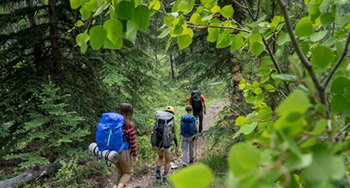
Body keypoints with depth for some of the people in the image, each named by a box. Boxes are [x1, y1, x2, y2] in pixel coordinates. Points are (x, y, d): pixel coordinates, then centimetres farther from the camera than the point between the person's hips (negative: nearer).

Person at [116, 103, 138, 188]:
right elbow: (132, 142, -14)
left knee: (120, 172, 23)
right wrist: (135, 155, -2)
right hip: (123, 152, -6)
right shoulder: (130, 125, -19)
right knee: (129, 172, 14)